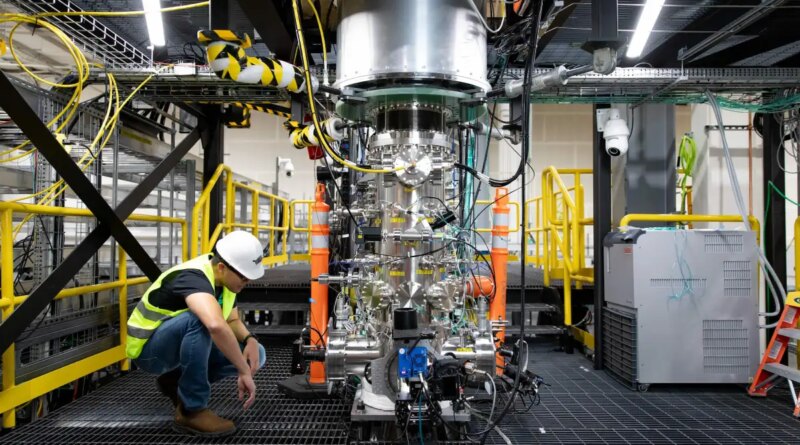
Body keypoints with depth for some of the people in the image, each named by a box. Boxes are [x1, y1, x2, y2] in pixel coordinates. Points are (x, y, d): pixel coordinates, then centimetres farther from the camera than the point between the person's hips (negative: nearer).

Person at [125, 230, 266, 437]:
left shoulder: (224, 277, -6)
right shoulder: (193, 277, -32)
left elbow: (232, 321, 7)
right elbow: (216, 325, -52)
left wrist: (250, 340, -15)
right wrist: (244, 372, -44)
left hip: (182, 343, 8)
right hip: (149, 348, -8)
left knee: (255, 354, -7)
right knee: (199, 320, -38)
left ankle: (175, 381, 11)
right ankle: (191, 411, -22)